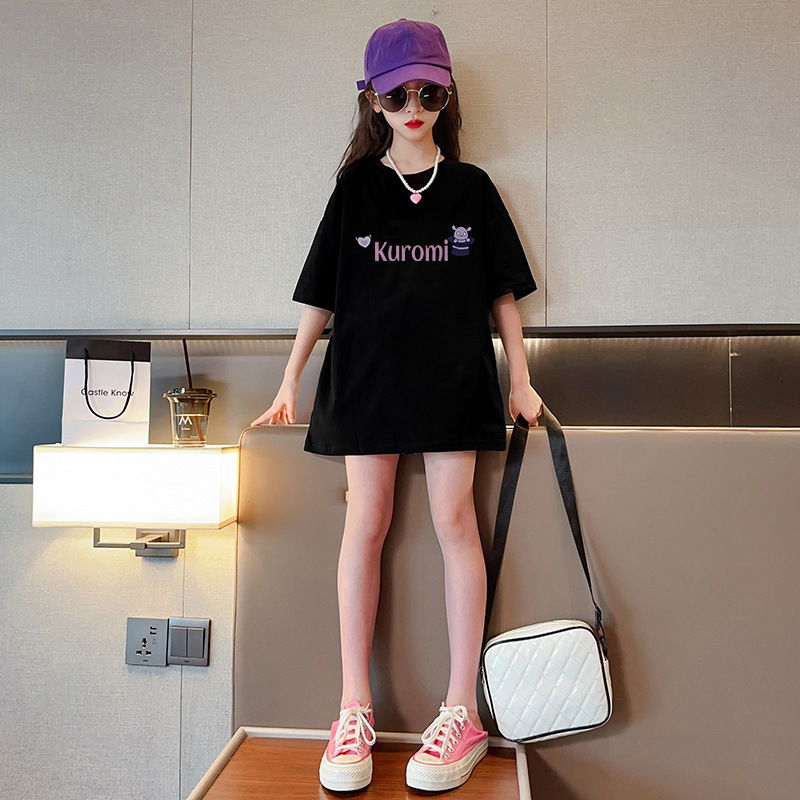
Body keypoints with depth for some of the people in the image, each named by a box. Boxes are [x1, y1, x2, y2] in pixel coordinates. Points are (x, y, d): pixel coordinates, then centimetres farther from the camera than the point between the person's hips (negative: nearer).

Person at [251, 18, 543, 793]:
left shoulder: (471, 188, 10)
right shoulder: (356, 188, 10)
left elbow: (501, 291, 9)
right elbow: (321, 291, 10)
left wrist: (520, 379, 5)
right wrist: (290, 379, 8)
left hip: (452, 376, 0)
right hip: (366, 373, 1)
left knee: (453, 522, -3)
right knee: (365, 524, -1)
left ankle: (461, 713, 8)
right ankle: (354, 711, 9)